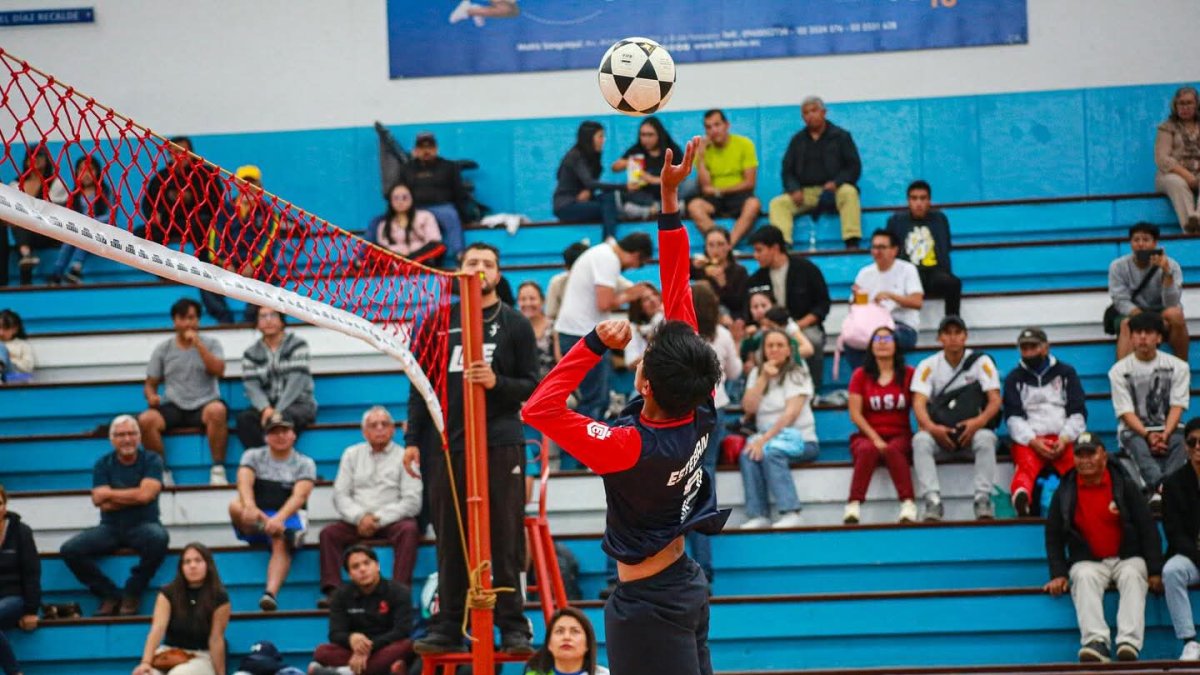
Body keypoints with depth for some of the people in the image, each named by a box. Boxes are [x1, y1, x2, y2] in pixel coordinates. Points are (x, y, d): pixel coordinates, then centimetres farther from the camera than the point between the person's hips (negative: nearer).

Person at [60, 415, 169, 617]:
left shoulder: (151, 461, 1)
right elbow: (101, 502, -8)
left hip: (143, 525, -2)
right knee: (70, 550, -22)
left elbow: (145, 494, -14)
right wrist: (133, 496, -10)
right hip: (111, 527, 2)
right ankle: (110, 594, -8)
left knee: (158, 538, -38)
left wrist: (110, 494, -6)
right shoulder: (103, 464, 5)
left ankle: (132, 593, -16)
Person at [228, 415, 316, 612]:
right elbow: (244, 483, -9)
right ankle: (287, 535, -45)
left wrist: (279, 518, -32)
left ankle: (271, 594, -55)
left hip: (288, 518, -2)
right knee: (235, 506, -30)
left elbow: (299, 496, -11)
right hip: (255, 522, 2)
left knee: (281, 544, -36)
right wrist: (250, 507, -34)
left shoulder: (304, 463, 7)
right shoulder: (253, 456, 12)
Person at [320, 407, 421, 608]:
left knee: (409, 530, -33)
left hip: (392, 521, -3)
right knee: (329, 533, -22)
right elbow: (340, 495, 8)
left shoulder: (404, 457, 5)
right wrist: (360, 517, -12)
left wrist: (379, 519, -16)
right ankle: (332, 592, -31)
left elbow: (412, 501, -5)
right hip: (357, 522, 3)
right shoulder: (352, 454, 16)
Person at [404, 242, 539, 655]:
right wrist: (412, 439, 6)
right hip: (447, 446, 2)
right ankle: (447, 628, 10)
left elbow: (532, 387, 3)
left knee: (505, 540, -2)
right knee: (450, 543, 5)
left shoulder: (516, 325, 6)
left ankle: (513, 627, 3)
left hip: (501, 446, -2)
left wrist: (497, 382, -16)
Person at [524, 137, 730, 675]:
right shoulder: (701, 413, -8)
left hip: (647, 608, -7)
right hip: (688, 587, 7)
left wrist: (595, 344, -25)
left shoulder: (633, 446, -26)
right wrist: (669, 200, -2)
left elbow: (539, 410, -29)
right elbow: (679, 297, -5)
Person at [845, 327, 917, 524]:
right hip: (867, 436, 0)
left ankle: (908, 505, -45)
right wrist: (875, 438, -11)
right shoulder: (861, 375, 8)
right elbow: (855, 414, 1)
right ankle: (853, 506, -45)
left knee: (893, 450, -35)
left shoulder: (908, 374, 9)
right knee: (867, 450, -35)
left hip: (900, 436, 0)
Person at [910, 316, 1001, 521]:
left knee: (985, 439, -35)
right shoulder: (928, 365, 4)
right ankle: (932, 501, -39)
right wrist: (931, 427, -28)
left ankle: (983, 500, -37)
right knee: (920, 440, -31)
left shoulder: (981, 361, 1)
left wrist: (979, 421, -28)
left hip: (973, 430, -1)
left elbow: (995, 400, -7)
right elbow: (919, 403, -7)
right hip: (940, 434, 1)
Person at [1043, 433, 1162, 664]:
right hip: (1088, 563, 1)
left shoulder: (1125, 486, 1)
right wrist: (1058, 574, -4)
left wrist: (1155, 571, -8)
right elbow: (1054, 537, 9)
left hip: (1128, 558, 0)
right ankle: (1096, 642, -49)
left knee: (1132, 577, -33)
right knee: (1084, 578, -32)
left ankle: (1129, 643, -48)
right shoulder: (1064, 493, 6)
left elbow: (1148, 529, 0)